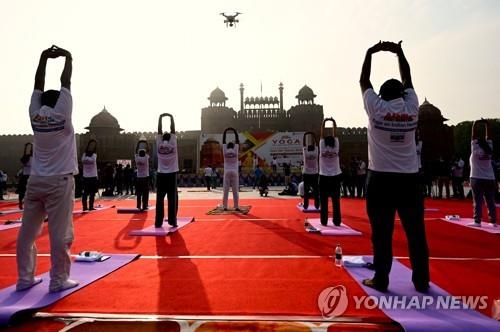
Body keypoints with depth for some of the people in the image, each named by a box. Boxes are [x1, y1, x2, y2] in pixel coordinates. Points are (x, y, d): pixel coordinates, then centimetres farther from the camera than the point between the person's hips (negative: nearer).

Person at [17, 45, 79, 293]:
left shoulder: (35, 114, 5)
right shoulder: (61, 115, -6)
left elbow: (38, 86, 14)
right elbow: (65, 84, 0)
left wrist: (44, 58, 20)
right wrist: (68, 58, 12)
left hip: (36, 180, 6)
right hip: (59, 181, -6)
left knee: (27, 232, 10)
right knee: (60, 234, -2)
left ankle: (25, 278, 18)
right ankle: (58, 280, 4)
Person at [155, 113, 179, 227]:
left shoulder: (159, 144, 1)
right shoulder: (173, 143, -4)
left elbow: (159, 131, 7)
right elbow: (173, 130, 2)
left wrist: (160, 118, 10)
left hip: (161, 174, 2)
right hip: (171, 174, -2)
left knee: (159, 199, 4)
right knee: (172, 199, 1)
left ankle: (158, 222, 5)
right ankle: (173, 221, 0)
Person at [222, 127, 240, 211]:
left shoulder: (225, 151, 4)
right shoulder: (235, 151, 2)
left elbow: (223, 141, 13)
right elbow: (237, 141, 10)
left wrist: (225, 132, 20)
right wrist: (235, 132, 16)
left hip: (227, 172, 1)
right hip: (234, 172, 0)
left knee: (225, 191, 2)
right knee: (235, 191, 1)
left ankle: (225, 206, 1)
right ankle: (236, 207, 0)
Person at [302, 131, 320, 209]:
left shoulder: (305, 151, -7)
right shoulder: (316, 150, -5)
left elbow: (303, 143, 3)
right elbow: (314, 143, 9)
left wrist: (305, 135, 10)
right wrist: (313, 136, 14)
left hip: (306, 174, -1)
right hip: (315, 173, 1)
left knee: (306, 190, 2)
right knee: (316, 190, 5)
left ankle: (305, 205, 3)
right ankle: (317, 205, 7)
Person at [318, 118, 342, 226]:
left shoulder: (322, 148, -4)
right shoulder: (336, 148, -1)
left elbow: (322, 135, 2)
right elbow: (335, 135, 4)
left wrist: (323, 123, 5)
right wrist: (334, 123, 8)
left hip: (324, 177, -1)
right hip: (335, 177, 1)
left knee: (323, 201, 2)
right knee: (336, 201, 4)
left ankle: (324, 221, 3)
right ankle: (337, 221, 6)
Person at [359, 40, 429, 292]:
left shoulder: (376, 108, -2)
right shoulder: (411, 107, 4)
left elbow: (364, 82, 11)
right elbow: (407, 80, 20)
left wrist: (370, 54, 21)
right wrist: (399, 52, 27)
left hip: (381, 178, -2)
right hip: (409, 178, 3)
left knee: (382, 233, 3)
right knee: (415, 232, 9)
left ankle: (380, 280, 11)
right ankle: (422, 281, 18)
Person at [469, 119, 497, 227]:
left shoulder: (475, 149, -5)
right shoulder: (489, 150, 5)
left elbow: (474, 135, -3)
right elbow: (488, 136, 11)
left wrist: (475, 124, 3)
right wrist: (487, 124, 11)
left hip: (477, 179, -4)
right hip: (490, 179, 4)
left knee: (478, 202, -5)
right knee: (490, 202, 7)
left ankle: (477, 221, -7)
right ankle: (493, 221, 10)